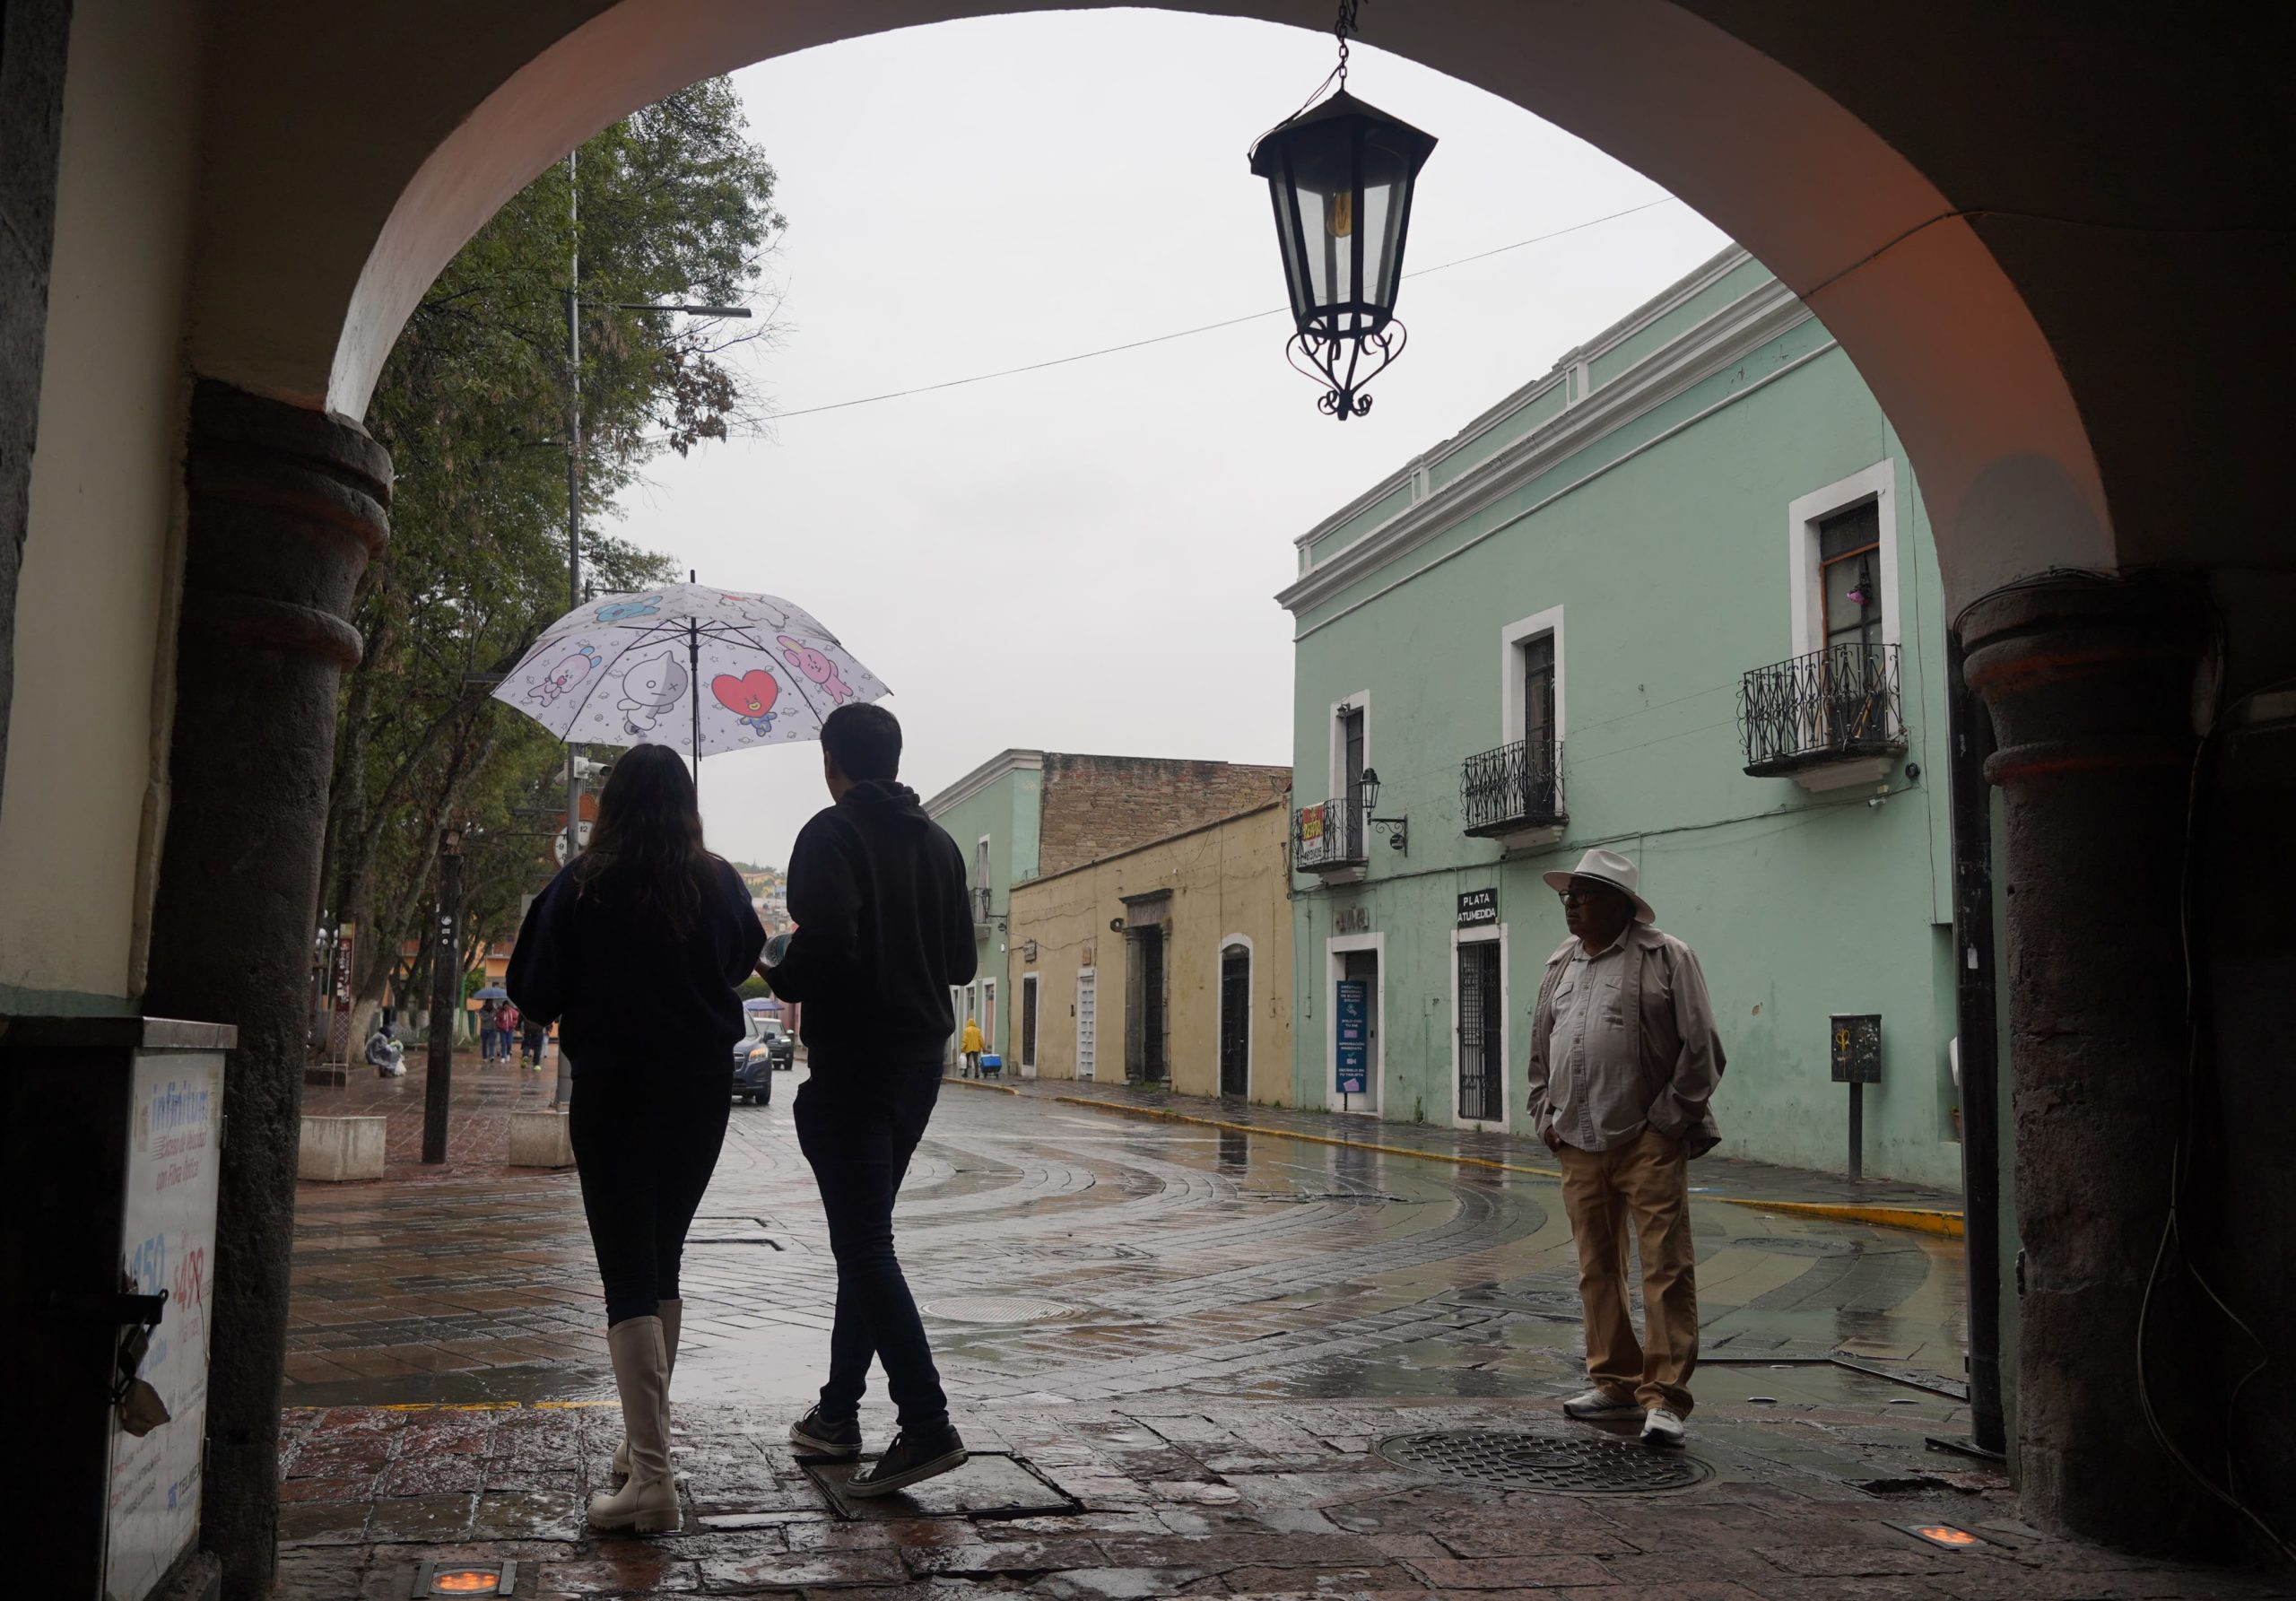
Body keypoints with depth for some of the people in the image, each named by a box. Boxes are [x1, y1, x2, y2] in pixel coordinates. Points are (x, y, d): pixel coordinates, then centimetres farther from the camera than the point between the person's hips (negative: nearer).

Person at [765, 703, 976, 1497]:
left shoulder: (832, 834, -10)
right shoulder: (939, 842, 12)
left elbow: (826, 943, -24)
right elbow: (961, 962, 14)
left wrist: (780, 973, -4)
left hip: (851, 1063, -8)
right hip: (920, 1059, 8)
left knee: (864, 1244, -7)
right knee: (866, 1236, 16)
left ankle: (927, 1425, -13)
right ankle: (838, 1412, 23)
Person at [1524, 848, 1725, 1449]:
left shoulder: (1666, 958, -3)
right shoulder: (1561, 965, 15)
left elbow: (1701, 1049, -5)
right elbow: (1540, 1050, 22)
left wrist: (1669, 1120, -7)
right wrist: (1545, 1117, 13)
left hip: (1648, 1144, -6)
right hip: (1578, 1147, 6)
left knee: (1666, 1269, -7)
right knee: (1597, 1271, 12)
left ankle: (1665, 1397, -3)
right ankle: (1615, 1382, 23)